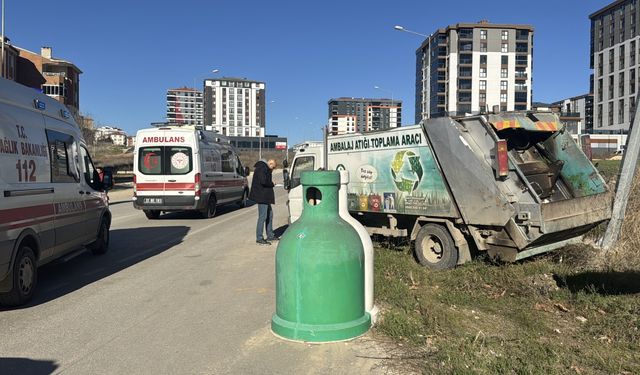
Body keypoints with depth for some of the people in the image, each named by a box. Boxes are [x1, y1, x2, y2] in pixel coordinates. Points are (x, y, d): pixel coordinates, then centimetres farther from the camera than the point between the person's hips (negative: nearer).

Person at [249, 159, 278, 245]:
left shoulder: (264, 168, 18)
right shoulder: (262, 168, -16)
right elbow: (263, 181, -27)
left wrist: (271, 182, 5)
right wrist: (272, 184, -11)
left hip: (265, 196, 11)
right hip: (261, 196, -11)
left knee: (270, 215, 17)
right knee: (263, 216, -8)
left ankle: (270, 235, 27)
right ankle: (259, 239, -2)